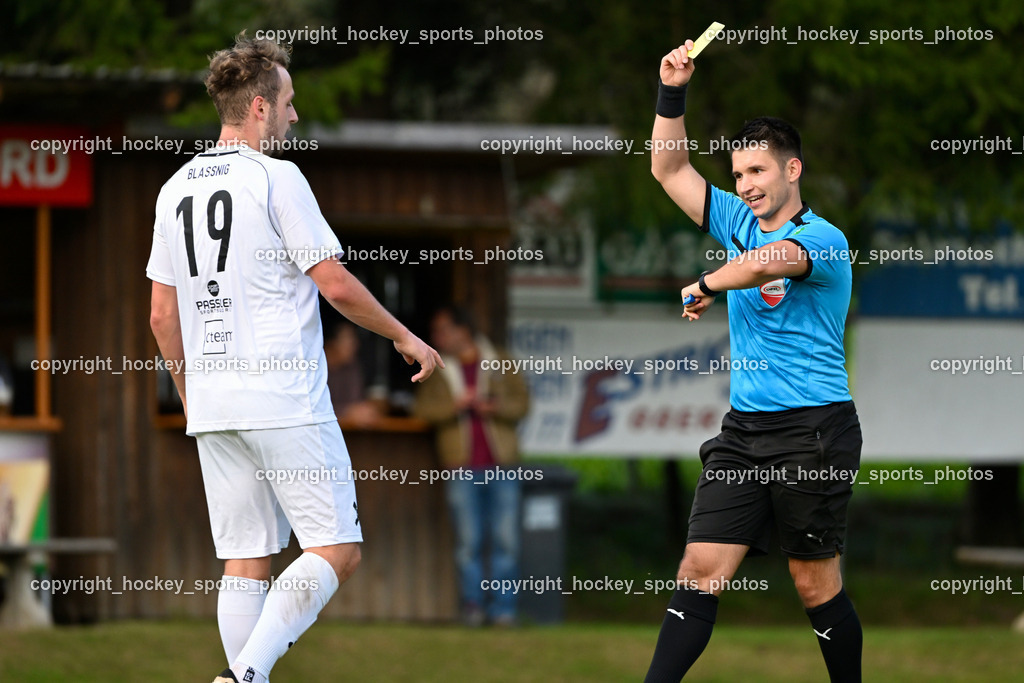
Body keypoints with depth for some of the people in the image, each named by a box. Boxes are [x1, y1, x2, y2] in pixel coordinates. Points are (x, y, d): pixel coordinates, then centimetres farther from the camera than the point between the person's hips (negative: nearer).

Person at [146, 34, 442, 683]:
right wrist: (404, 337, 6)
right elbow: (337, 286, -8)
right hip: (285, 400, -7)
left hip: (212, 405, 7)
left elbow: (163, 316, 15)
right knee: (336, 550, -4)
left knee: (247, 560, 9)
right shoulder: (276, 179, -8)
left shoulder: (176, 190, 12)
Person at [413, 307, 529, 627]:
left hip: (502, 467, 0)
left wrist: (492, 407, -12)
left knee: (506, 540, -3)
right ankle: (473, 604, 4)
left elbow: (521, 403, 5)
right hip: (462, 468, 0)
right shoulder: (437, 370, 12)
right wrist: (457, 405, -13)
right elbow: (424, 408, 1)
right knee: (468, 540, -4)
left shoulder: (499, 364, 9)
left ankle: (503, 606, 2)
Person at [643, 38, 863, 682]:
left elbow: (766, 262, -33)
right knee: (701, 570, -2)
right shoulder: (739, 222, 12)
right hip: (745, 429, 6)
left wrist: (706, 286, -16)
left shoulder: (823, 239, -12)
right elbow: (671, 170, 17)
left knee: (817, 583, 0)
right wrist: (673, 92, 6)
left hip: (813, 432, -6)